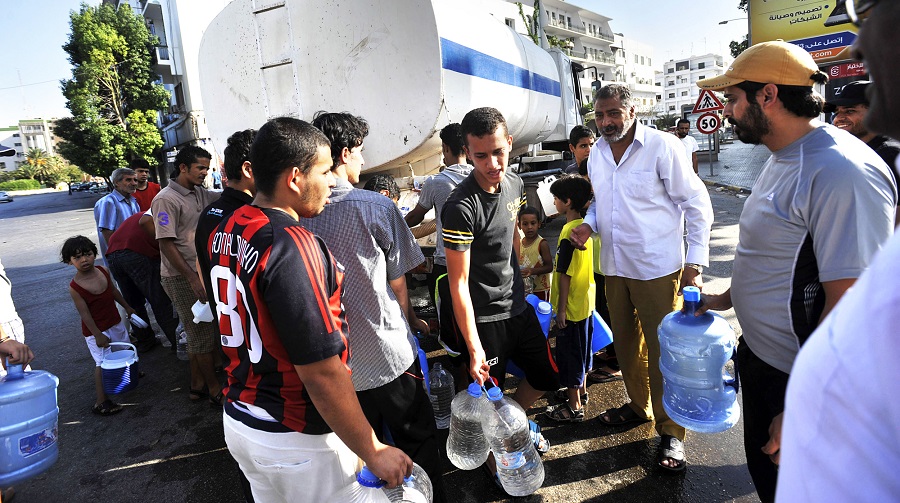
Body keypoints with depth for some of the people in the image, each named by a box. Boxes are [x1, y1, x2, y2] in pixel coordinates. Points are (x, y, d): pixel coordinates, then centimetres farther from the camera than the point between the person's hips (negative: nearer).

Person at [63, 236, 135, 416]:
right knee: (102, 363, -7)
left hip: (115, 322, 7)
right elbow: (84, 313, -21)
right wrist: (97, 335, -21)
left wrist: (127, 307, 21)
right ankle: (101, 402, 0)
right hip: (96, 329, -7)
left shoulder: (103, 271, -6)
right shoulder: (75, 287, -23)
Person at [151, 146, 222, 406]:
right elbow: (166, 244, -19)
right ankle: (215, 389, 14)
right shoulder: (167, 199, -15)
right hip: (181, 277, -8)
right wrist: (193, 278, -21)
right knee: (203, 335, 0)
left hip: (200, 273, 8)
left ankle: (197, 385, 30)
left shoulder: (199, 194, 8)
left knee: (198, 333, 17)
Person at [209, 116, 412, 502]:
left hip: (238, 419, 8)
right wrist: (373, 452, -18)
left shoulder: (226, 232, 0)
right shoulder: (292, 246, -27)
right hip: (295, 440, -8)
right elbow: (321, 373, -26)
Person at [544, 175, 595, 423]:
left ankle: (574, 407, 13)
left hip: (572, 305, -9)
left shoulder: (569, 231, -23)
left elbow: (565, 274, -22)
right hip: (585, 301, 9)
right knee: (581, 347, 22)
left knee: (569, 350, 2)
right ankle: (581, 389, 40)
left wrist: (561, 308, -17)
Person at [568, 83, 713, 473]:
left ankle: (671, 432, 18)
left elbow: (696, 204, -8)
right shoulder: (596, 153, 8)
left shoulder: (663, 146, -10)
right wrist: (589, 224, -1)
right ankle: (639, 405, 40)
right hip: (615, 267, 6)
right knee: (626, 343, 18)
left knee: (663, 351, 2)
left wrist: (695, 261, -11)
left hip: (658, 268, -6)